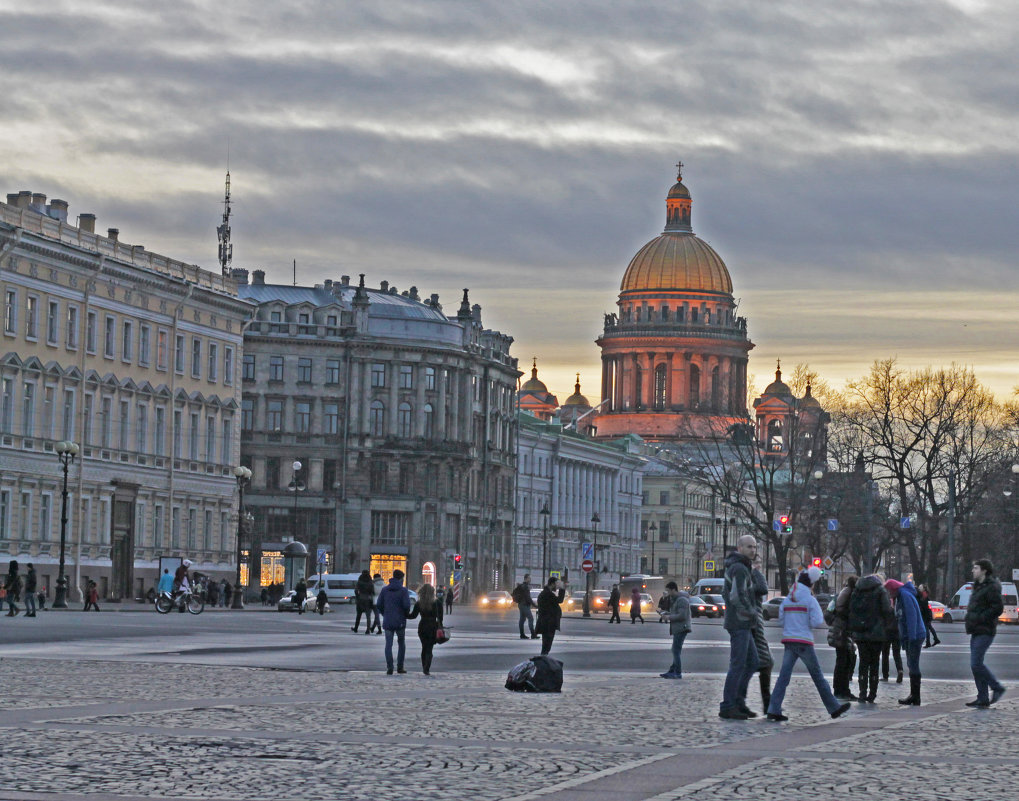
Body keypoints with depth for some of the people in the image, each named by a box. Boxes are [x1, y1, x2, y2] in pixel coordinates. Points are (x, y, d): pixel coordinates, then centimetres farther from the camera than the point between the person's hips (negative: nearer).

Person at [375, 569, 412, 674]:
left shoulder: (384, 590, 4)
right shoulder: (403, 590, -7)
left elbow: (379, 605, 4)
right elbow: (407, 605, -14)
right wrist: (406, 614, 5)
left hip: (388, 622, 2)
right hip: (400, 622, -2)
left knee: (388, 645, 3)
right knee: (401, 644, 13)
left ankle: (389, 668, -7)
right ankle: (400, 667, 12)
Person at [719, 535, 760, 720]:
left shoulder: (732, 567, 17)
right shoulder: (740, 569, -14)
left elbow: (727, 593, 27)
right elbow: (737, 597, -25)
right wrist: (752, 611, -10)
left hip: (743, 626, 10)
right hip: (740, 623, -10)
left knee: (753, 662, 13)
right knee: (738, 665, -7)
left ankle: (738, 701, 13)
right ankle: (727, 707, -6)